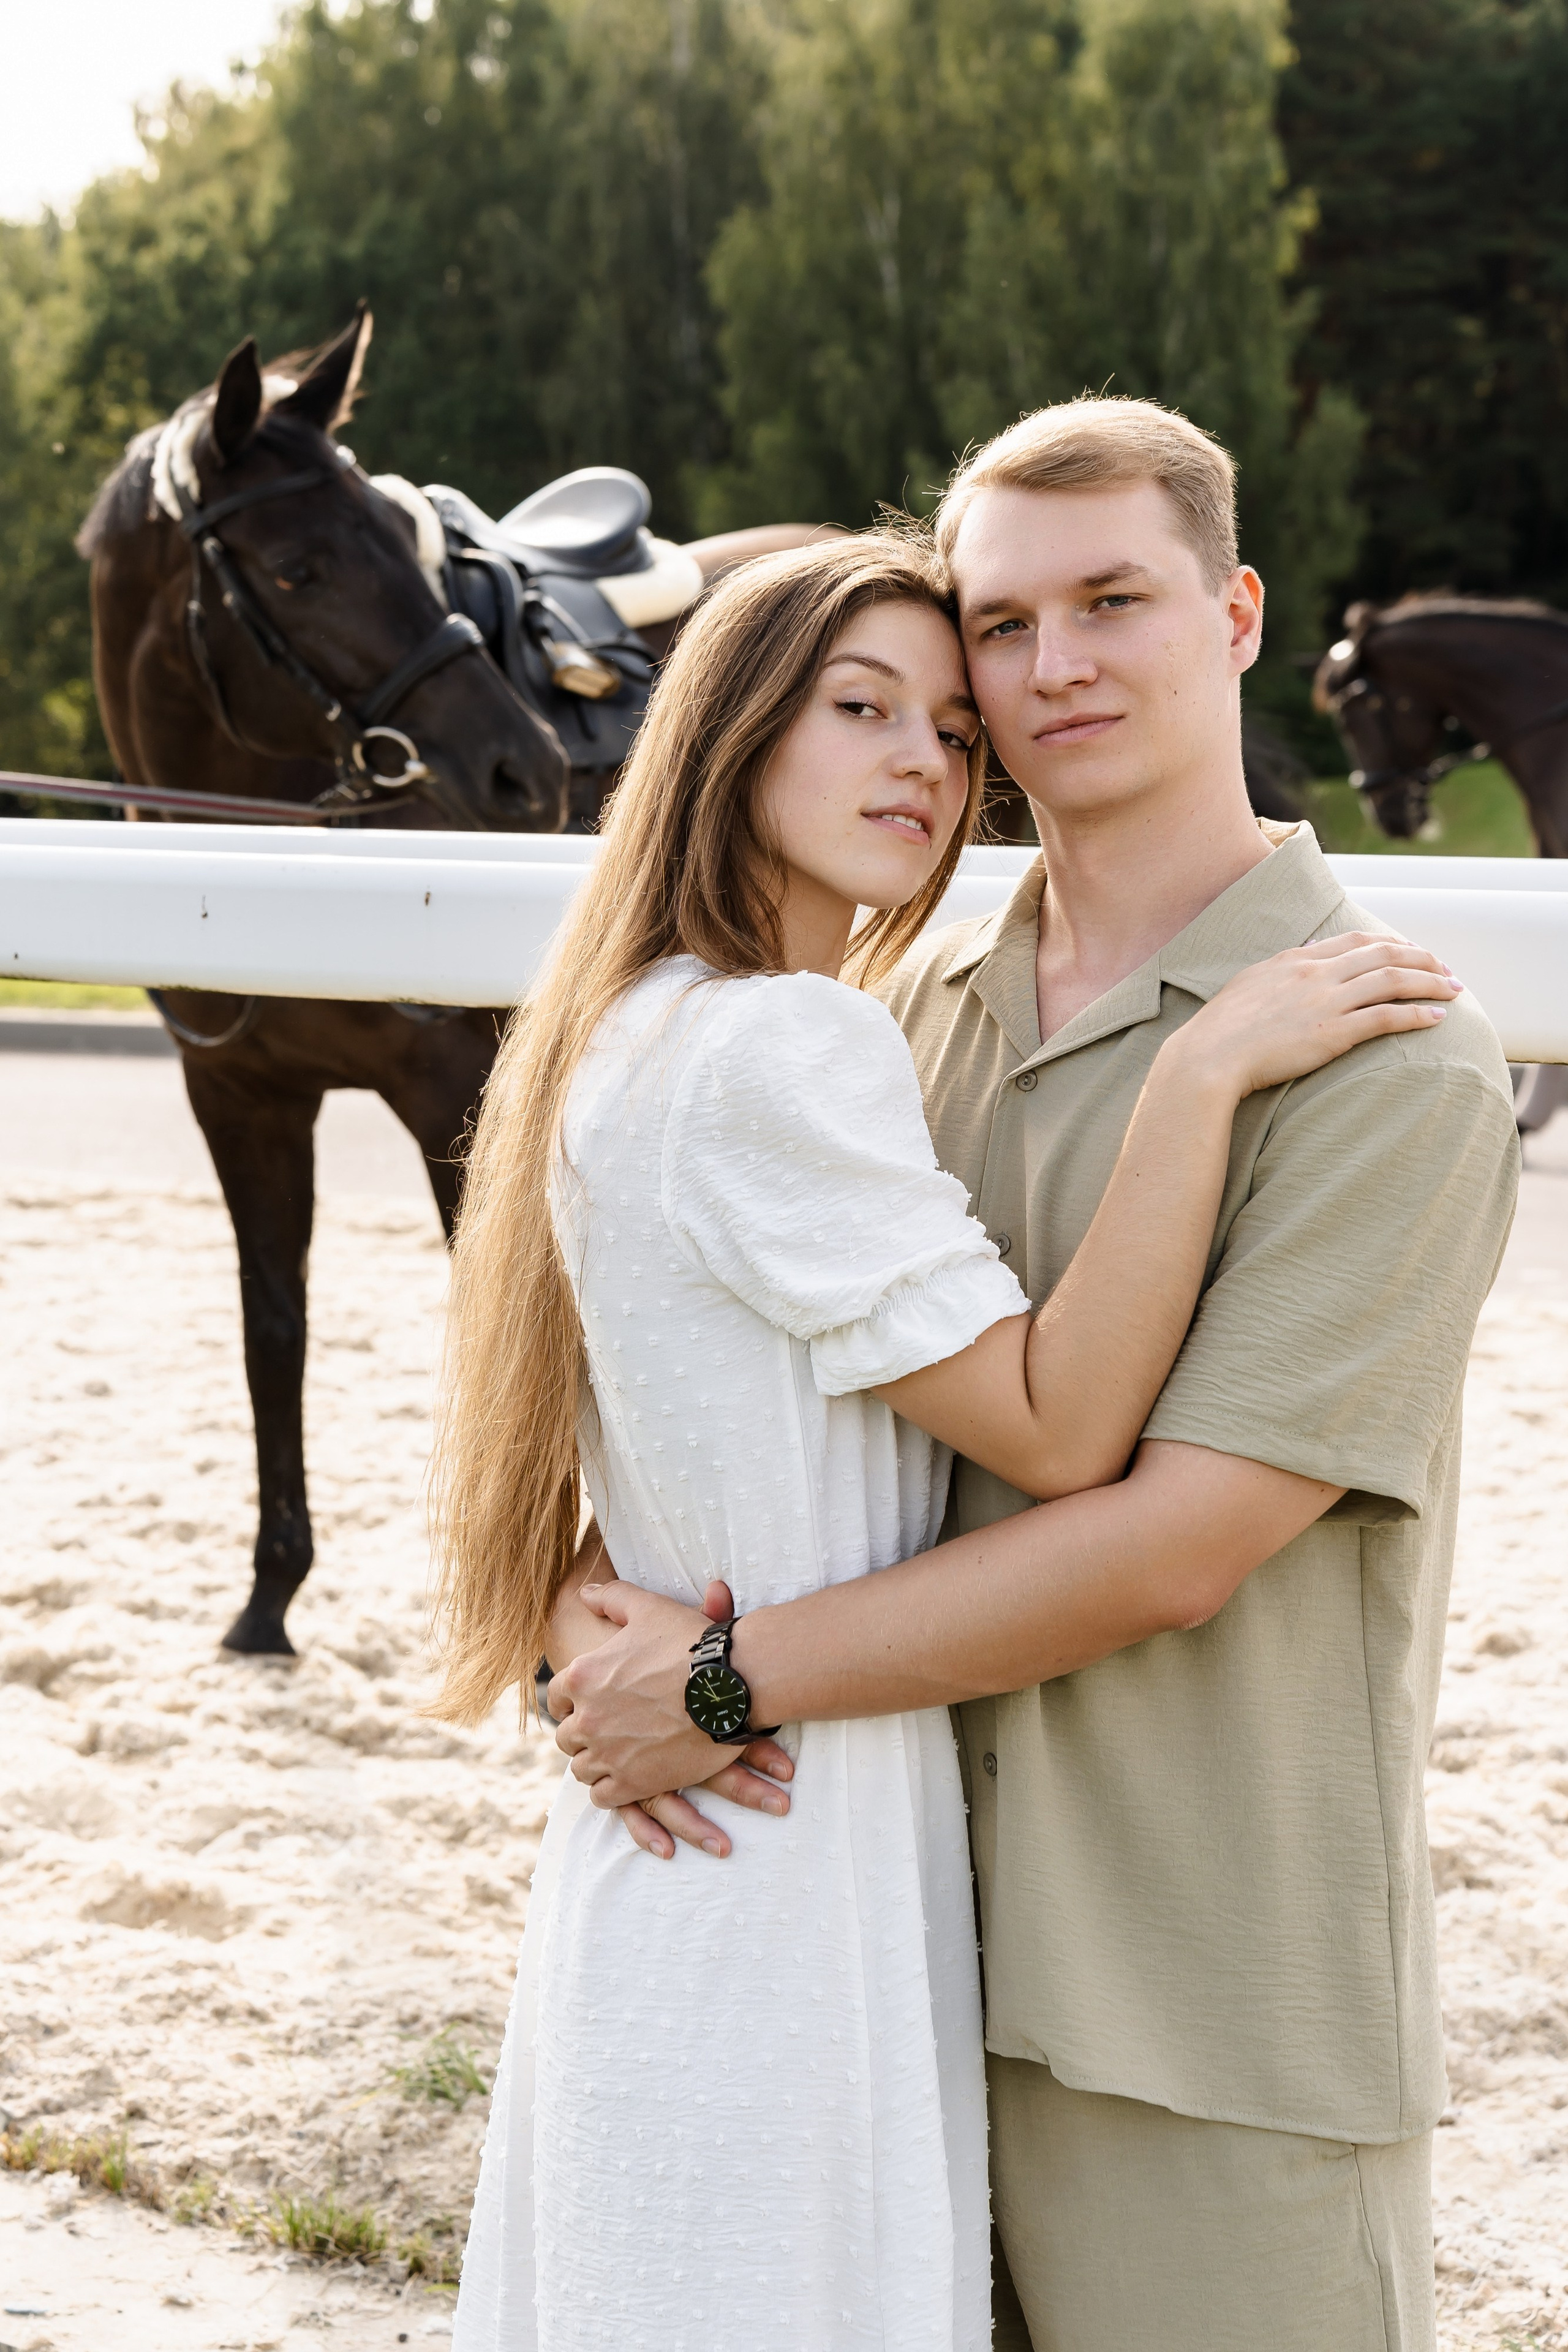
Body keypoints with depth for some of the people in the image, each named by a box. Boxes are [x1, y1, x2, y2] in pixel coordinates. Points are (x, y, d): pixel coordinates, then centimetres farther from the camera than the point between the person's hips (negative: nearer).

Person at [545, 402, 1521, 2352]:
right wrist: (598, 1619, -8)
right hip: (910, 1956, 6)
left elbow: (1170, 1548, -18)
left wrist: (728, 1674, -15)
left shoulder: (1392, 1064, -13)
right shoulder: (928, 1004, 8)